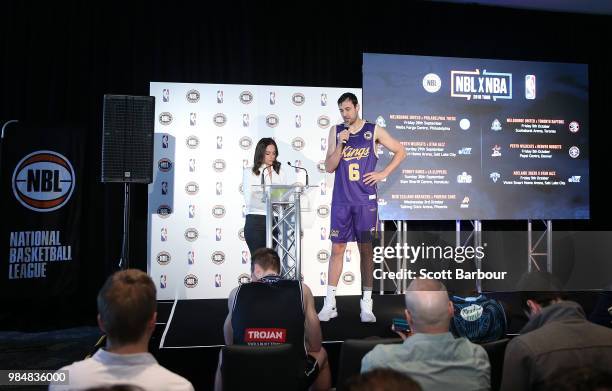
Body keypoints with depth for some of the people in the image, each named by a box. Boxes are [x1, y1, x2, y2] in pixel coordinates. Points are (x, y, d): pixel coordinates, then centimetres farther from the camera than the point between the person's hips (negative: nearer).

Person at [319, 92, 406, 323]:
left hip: (365, 200, -1)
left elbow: (400, 152, 7)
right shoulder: (336, 131, 7)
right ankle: (330, 303, 7)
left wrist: (383, 174, -2)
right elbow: (329, 167, 1)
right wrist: (340, 144, -11)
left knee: (366, 249, 3)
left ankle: (366, 304, 10)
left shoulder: (374, 130, 2)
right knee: (337, 248, 1)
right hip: (341, 200, 1)